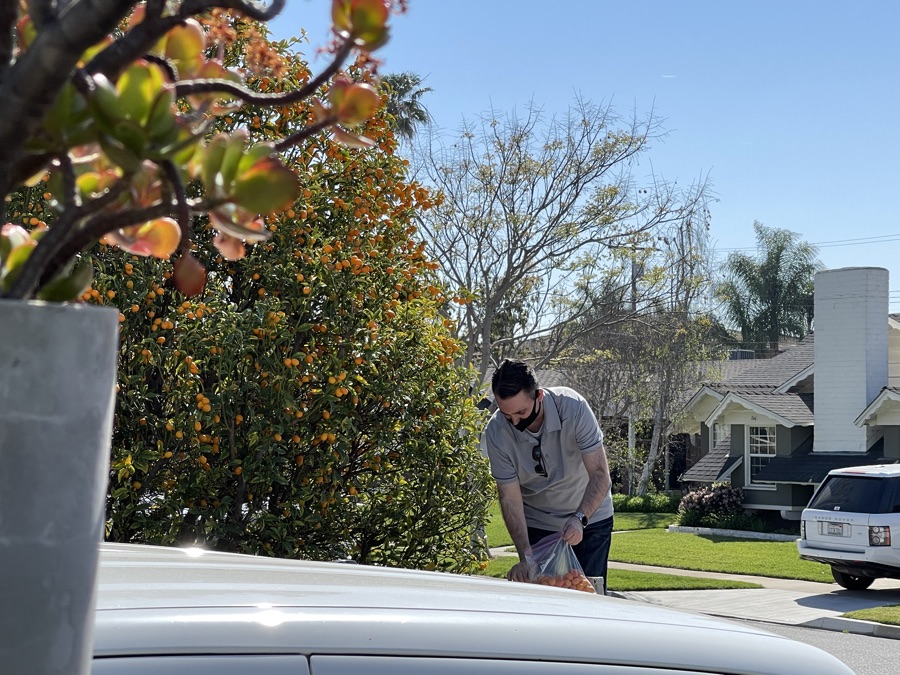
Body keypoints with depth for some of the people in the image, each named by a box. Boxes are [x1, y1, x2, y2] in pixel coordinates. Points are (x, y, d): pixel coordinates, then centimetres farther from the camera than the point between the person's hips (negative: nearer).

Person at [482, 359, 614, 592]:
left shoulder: (573, 407, -26)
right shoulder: (496, 433, -22)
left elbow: (600, 474, -26)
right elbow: (510, 498, -18)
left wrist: (580, 518, -42)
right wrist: (525, 557, -28)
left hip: (589, 516, -1)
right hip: (536, 523, 1)